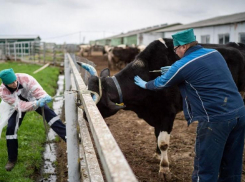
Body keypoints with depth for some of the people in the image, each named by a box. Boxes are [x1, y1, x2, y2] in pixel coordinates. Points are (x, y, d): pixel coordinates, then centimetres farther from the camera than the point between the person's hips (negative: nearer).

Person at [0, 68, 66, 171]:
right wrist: (37, 104, -50)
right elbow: (19, 106, -36)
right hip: (17, 106, 0)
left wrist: (44, 96, -64)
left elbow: (36, 88, -42)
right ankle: (12, 159, 7)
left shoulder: (24, 78, -34)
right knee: (11, 128, -10)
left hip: (32, 98, 0)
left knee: (48, 113, -21)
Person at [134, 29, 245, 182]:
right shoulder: (215, 53, 12)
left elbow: (161, 83, 9)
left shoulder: (183, 65, -8)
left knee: (205, 169, 6)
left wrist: (145, 84, 28)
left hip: (216, 119, -7)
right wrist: (174, 71, 34)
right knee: (232, 166, 18)